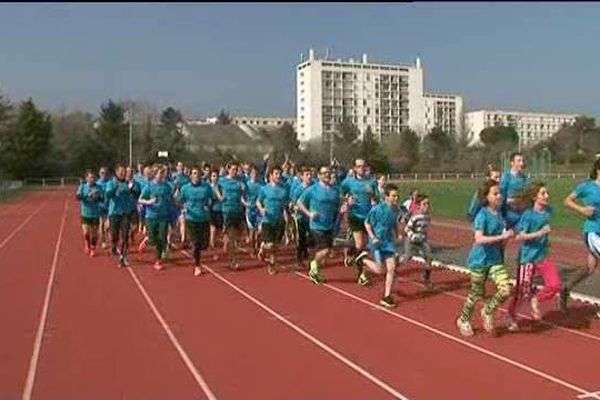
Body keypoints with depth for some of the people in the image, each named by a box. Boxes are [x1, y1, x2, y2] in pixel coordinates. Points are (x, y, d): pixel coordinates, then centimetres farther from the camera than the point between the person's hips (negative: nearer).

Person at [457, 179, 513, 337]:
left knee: (505, 290, -10)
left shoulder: (499, 213, 2)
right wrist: (502, 237, -30)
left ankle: (487, 312, 18)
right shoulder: (482, 215, -17)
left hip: (495, 259, 5)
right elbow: (479, 239, -29)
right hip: (480, 260, -5)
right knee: (476, 294, 7)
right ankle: (464, 320, 32)